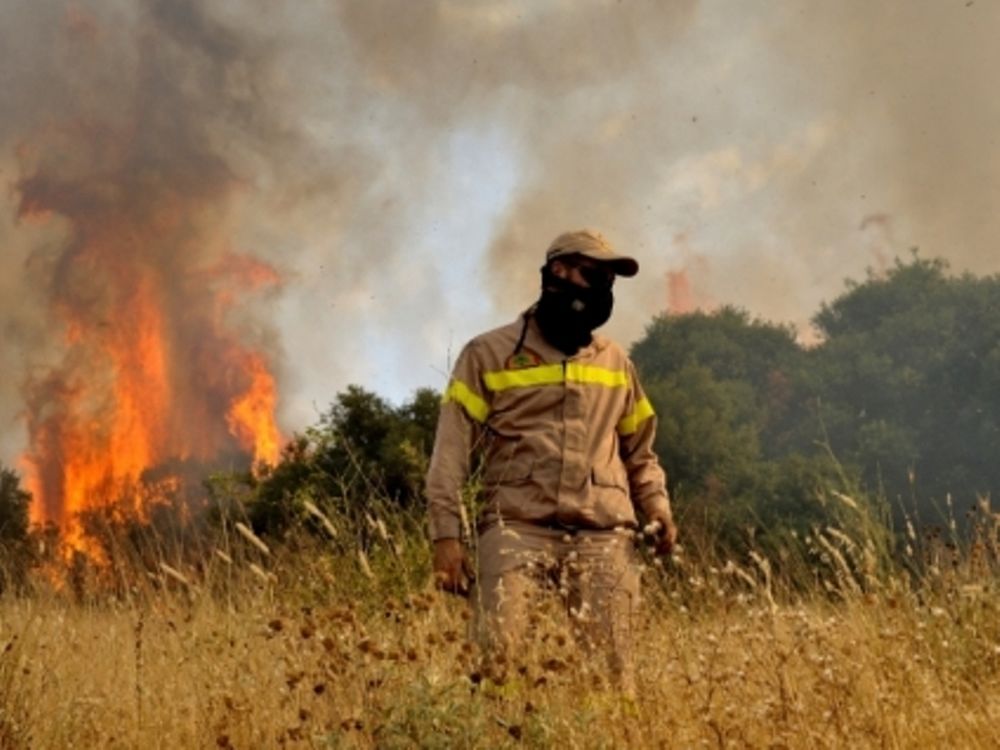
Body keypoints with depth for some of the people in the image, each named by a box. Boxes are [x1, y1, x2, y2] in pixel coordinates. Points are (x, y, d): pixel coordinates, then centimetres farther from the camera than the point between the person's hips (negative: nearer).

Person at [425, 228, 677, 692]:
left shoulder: (615, 363, 20)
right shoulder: (489, 355, 6)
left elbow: (639, 450, 28)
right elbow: (452, 454, 2)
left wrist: (658, 511, 9)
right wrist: (448, 536, -8)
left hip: (603, 535, 3)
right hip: (517, 527, -3)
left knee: (612, 665, -3)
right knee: (496, 653, -17)